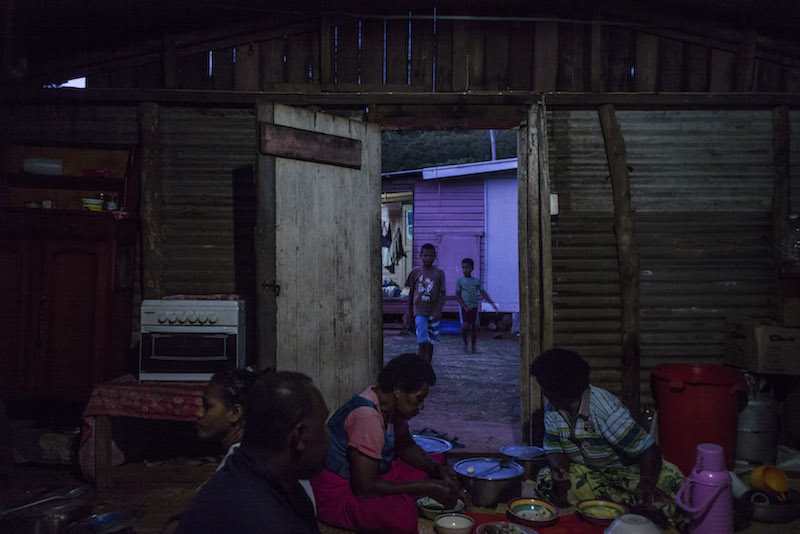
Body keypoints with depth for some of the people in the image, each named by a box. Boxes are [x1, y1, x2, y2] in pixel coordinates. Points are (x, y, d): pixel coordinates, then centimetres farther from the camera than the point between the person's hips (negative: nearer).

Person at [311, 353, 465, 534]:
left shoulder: (393, 404, -2)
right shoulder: (368, 417, -30)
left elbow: (406, 446, 15)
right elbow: (365, 488, -29)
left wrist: (439, 469, -3)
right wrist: (426, 488, -24)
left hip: (368, 475, 10)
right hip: (336, 492, -10)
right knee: (404, 518, -33)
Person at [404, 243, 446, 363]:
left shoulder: (439, 273, 4)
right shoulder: (415, 272, 5)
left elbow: (442, 295, 1)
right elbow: (411, 293, 11)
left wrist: (438, 310, -14)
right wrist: (409, 312, 8)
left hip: (433, 313, 1)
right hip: (419, 311, -1)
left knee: (430, 343, 7)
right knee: (422, 342, -13)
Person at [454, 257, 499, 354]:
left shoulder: (477, 281, 6)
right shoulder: (459, 281, -1)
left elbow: (483, 293, 7)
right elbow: (457, 295, -4)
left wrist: (492, 303, -1)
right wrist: (465, 307, -13)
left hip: (474, 307, 3)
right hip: (464, 307, -3)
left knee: (474, 327, 4)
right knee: (464, 327, -15)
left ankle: (473, 347, 16)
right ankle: (465, 343, 8)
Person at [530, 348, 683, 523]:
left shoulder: (605, 408, -26)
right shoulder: (551, 408, -6)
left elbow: (649, 449, -27)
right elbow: (553, 449, 1)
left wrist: (647, 483, -47)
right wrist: (559, 469, -24)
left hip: (628, 468, -6)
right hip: (588, 471, 6)